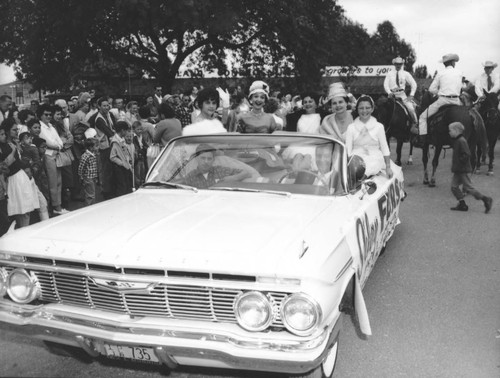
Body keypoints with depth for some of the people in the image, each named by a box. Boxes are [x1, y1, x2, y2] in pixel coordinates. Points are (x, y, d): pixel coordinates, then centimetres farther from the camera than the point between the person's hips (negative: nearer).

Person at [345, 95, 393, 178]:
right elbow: (347, 149, 6)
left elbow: (385, 149, 11)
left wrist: (388, 167, 4)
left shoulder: (379, 126, 11)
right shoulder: (351, 127, 11)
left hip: (374, 160, -1)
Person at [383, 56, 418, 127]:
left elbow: (414, 84, 7)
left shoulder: (406, 74, 8)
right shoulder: (390, 74, 9)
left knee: (411, 108, -17)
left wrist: (411, 95, -3)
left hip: (402, 94, -1)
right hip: (392, 94, 1)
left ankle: (414, 125, -3)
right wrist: (389, 93, -16)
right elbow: (385, 84, 1)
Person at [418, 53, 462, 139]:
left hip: (443, 100, -3)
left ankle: (422, 136, -7)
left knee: (423, 117, 5)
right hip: (456, 101, 4)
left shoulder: (440, 74, 1)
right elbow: (460, 88, 16)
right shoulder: (459, 73, 9)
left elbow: (431, 89, 1)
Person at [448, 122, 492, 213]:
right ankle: (462, 205, 14)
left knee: (468, 187, -3)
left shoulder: (461, 141, -19)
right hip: (458, 170, 10)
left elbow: (467, 154, -24)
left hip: (463, 170, -10)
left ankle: (485, 199, 7)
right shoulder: (457, 140, 12)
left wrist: (460, 161, -17)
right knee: (454, 186, 8)